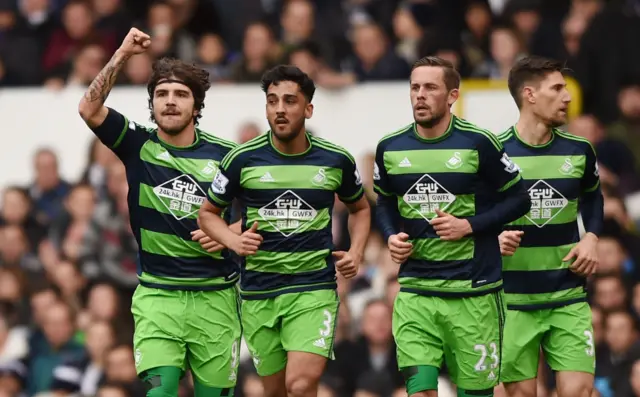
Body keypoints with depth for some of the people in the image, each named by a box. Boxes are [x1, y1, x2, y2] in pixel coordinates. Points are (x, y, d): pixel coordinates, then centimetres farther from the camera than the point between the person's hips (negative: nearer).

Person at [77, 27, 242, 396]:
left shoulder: (224, 155, 0)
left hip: (214, 296, 1)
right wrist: (123, 54, -17)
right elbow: (89, 108, -14)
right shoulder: (139, 145, 0)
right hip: (157, 294, -1)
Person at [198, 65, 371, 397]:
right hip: (258, 292, 1)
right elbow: (208, 212, 11)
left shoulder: (336, 160, 0)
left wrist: (356, 252, 3)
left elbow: (359, 208, 20)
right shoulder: (243, 159, -2)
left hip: (314, 287, -1)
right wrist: (234, 241, -8)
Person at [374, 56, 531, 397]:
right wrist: (391, 236, 1)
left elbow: (518, 199, -1)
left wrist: (469, 225, -13)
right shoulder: (390, 148, 4)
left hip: (474, 294, -2)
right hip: (415, 293, 2)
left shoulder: (478, 144, -7)